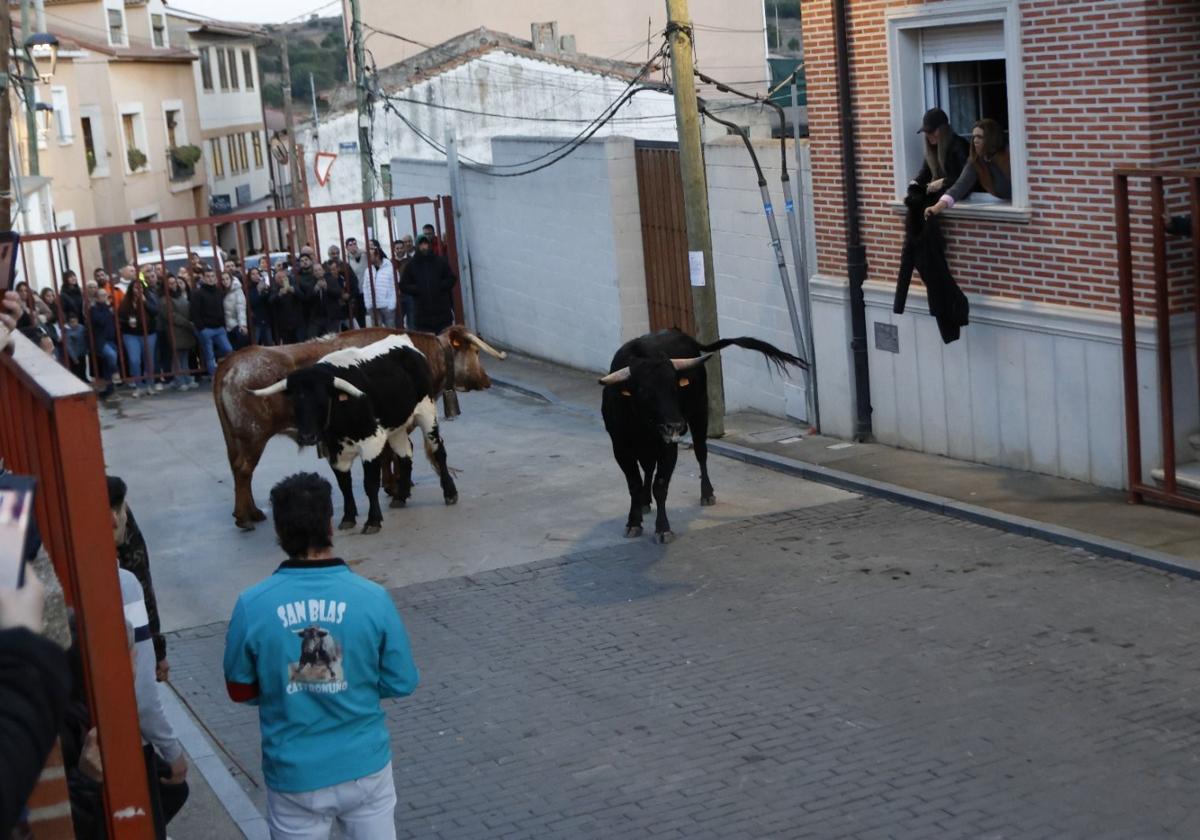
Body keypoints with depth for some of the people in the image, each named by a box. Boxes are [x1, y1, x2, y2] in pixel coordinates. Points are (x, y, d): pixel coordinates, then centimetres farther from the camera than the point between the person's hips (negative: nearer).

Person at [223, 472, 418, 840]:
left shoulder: (252, 606, -14)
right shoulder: (373, 598, -14)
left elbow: (240, 690, -1)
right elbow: (402, 683, -5)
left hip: (294, 775, 0)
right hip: (364, 765, 0)